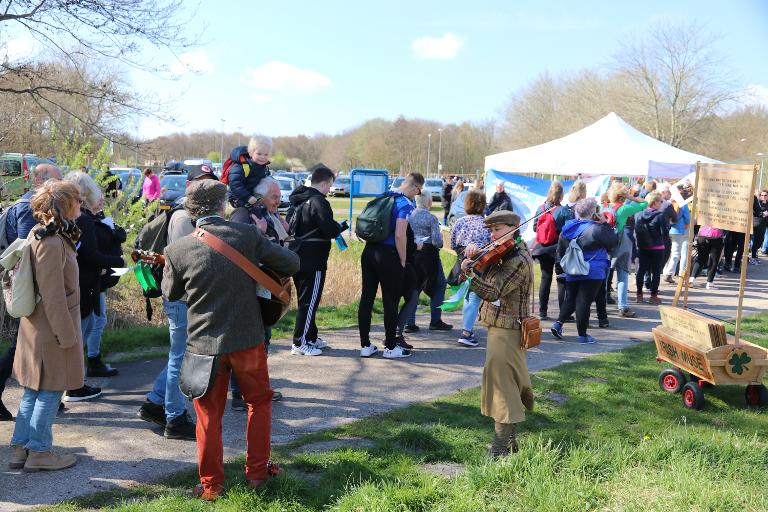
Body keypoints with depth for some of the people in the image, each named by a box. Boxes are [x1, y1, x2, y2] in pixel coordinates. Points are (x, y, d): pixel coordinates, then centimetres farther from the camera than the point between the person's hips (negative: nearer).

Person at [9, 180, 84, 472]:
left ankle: (20, 448, 27)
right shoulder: (52, 244, -23)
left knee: (34, 391, 17)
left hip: (36, 328, 10)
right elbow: (53, 298, -23)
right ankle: (38, 452, 16)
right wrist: (67, 336, -17)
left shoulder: (41, 235, 8)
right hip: (51, 330, -10)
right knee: (50, 392, 4)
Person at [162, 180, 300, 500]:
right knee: (259, 401, 21)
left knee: (209, 416, 13)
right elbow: (291, 263, -5)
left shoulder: (178, 249, -9)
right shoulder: (247, 235, -10)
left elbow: (170, 293, 6)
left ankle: (211, 485, 23)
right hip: (247, 338, 0)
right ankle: (256, 473, 27)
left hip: (204, 343, 0)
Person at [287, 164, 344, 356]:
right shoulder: (318, 201, -16)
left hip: (297, 257, 9)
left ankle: (311, 337, 28)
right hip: (313, 261, -9)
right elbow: (330, 230, -22)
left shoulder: (299, 199, 13)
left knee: (305, 299, 17)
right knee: (310, 301, -2)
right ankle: (300, 343, 1)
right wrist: (341, 227, 2)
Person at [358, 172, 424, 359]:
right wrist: (403, 261, -8)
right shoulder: (405, 204, -11)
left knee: (367, 297, 8)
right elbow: (400, 235, -19)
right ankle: (390, 347, 12)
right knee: (390, 301, 3)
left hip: (369, 251, 7)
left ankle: (365, 345, 15)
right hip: (388, 255, -7)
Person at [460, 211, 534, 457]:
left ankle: (503, 444, -11)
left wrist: (469, 274, -42)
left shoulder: (517, 261, -21)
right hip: (507, 327, 10)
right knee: (512, 376, 30)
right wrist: (474, 250, -10)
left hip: (505, 331, -10)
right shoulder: (508, 252, 9)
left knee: (501, 380, -12)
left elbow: (493, 292, -30)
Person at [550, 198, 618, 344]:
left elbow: (560, 250, 14)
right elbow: (614, 241, -5)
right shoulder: (597, 229, -15)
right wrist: (605, 224, -1)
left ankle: (558, 323, 4)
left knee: (570, 299, 18)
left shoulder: (567, 228, 7)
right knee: (584, 302, -2)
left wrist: (563, 264, 26)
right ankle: (582, 335, 4)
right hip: (592, 273, -6)